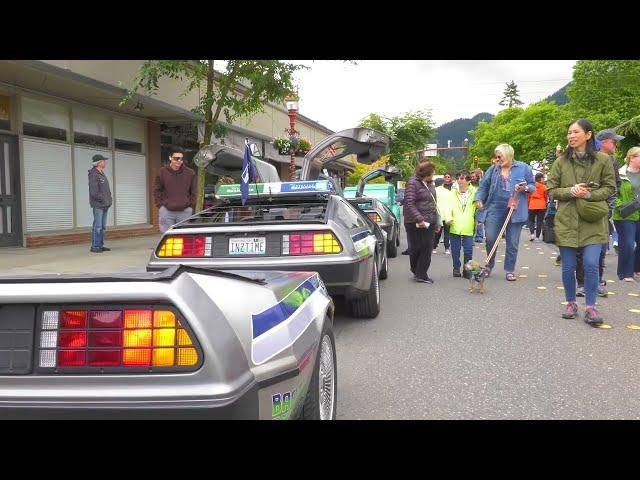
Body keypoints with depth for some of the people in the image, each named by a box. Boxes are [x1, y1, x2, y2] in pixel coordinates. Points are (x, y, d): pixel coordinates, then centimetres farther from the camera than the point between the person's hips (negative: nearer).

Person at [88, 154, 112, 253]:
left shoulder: (102, 174, 18)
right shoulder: (93, 175, -11)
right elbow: (94, 192, -18)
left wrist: (109, 199, 9)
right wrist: (103, 199, -15)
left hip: (105, 205, 9)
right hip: (98, 205, -9)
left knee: (103, 226, 11)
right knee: (97, 226, -9)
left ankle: (100, 245, 16)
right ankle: (94, 247, -5)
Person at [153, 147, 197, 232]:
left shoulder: (190, 173, 3)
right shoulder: (162, 172, 2)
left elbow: (194, 192, 8)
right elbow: (156, 191, 8)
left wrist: (191, 206, 2)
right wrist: (160, 205, 0)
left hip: (185, 212, 1)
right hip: (166, 212, 0)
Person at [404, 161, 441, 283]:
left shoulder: (430, 183, 13)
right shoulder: (413, 183, -11)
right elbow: (409, 203, -18)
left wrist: (437, 221, 17)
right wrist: (419, 219, -24)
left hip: (429, 222, 7)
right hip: (415, 223, -7)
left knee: (428, 248, 3)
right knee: (417, 248, 2)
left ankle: (421, 274, 10)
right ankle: (416, 272, 21)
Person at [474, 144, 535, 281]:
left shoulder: (523, 168, 2)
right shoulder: (493, 169, 8)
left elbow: (532, 186, 8)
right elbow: (484, 185, 12)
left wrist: (525, 188, -14)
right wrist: (479, 198, -2)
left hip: (515, 211, -1)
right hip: (495, 209, 1)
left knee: (512, 242, 5)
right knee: (490, 238, -4)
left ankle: (509, 270, 16)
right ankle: (489, 265, 19)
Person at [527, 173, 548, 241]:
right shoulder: (543, 187, -3)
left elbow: (528, 197, 5)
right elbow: (546, 197, 6)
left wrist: (528, 205, 17)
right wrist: (545, 204, 25)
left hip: (532, 206, 1)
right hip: (541, 206, -1)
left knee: (531, 220, 11)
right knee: (539, 221, 5)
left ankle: (532, 233, -9)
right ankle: (537, 236, 4)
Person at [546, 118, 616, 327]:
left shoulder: (602, 159, -1)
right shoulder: (561, 161, 3)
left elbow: (609, 188, 4)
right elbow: (551, 190, 5)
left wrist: (589, 194, -13)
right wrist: (570, 192, -14)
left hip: (593, 221, -1)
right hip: (566, 220, 2)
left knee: (591, 264, -9)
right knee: (568, 266, 6)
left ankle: (590, 307, 6)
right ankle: (571, 303, 24)